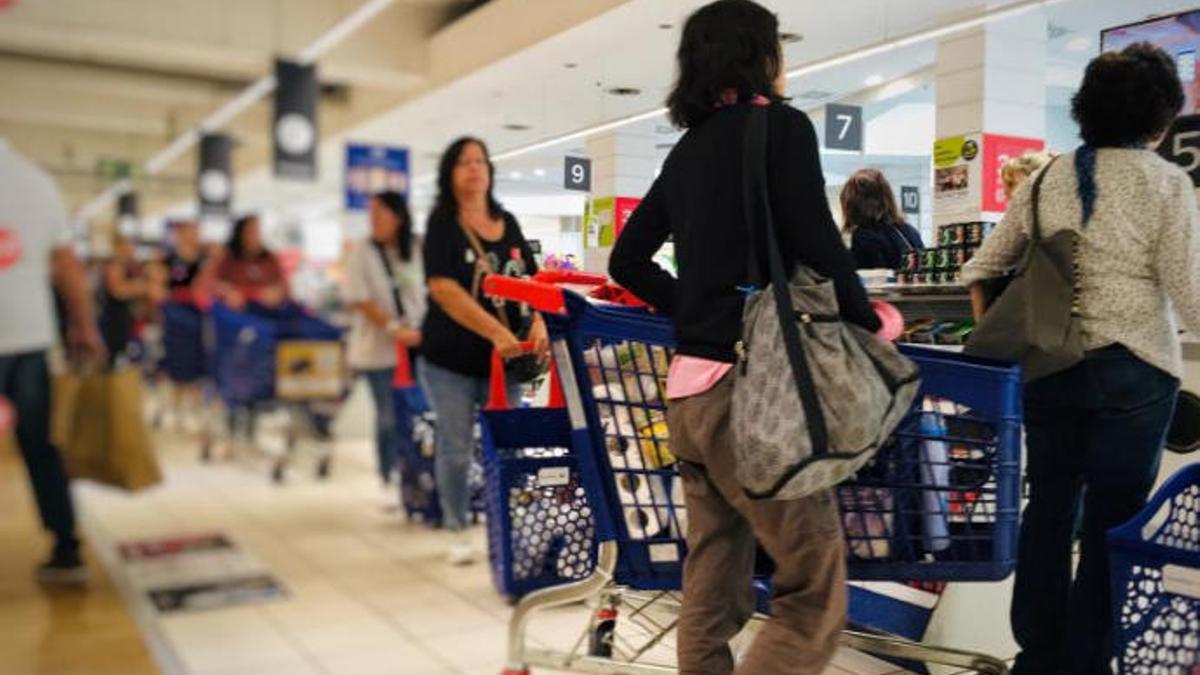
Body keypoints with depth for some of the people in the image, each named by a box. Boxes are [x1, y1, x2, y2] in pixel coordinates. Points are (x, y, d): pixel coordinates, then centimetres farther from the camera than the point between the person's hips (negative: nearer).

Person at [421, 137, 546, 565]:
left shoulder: (508, 223, 9)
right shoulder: (443, 224, -6)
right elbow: (444, 290, -17)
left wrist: (538, 322, -14)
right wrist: (497, 332, -25)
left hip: (504, 359, 4)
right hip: (451, 359, -4)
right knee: (456, 449, 4)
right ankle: (458, 533, 20)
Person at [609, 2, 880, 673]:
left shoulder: (689, 147, 16)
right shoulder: (780, 125, -4)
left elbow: (628, 260, 20)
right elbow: (818, 245, -12)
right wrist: (869, 324, 4)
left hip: (690, 388, 8)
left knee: (713, 593, 14)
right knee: (817, 597, -3)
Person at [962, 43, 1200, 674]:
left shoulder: (1046, 179, 6)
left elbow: (983, 267, 8)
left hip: (1049, 366, 4)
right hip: (1133, 372, -4)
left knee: (1048, 508, 13)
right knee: (1111, 521, 5)